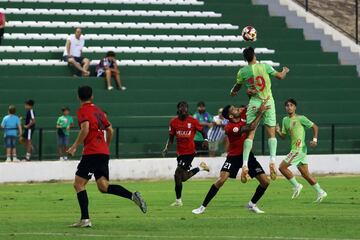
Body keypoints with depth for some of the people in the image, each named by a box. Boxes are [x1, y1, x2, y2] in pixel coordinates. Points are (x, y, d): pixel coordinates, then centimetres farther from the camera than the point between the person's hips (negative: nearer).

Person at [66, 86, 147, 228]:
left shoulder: (82, 110, -3)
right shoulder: (98, 110, 20)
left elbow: (85, 128, -19)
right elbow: (110, 130, 23)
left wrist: (75, 146, -14)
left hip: (92, 152, -8)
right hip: (104, 152, 8)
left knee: (78, 184, -3)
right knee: (103, 186, 6)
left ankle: (85, 219, -12)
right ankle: (133, 196, -12)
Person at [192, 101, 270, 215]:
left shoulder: (242, 113, -6)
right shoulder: (229, 128, -25)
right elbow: (251, 128, -35)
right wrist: (260, 113, -32)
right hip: (234, 157, -6)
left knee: (265, 182, -2)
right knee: (221, 180, -21)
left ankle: (252, 204, 20)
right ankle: (203, 206, -11)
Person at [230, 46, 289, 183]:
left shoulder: (242, 72, 1)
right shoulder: (264, 67, -3)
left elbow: (237, 86, 19)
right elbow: (280, 76, 10)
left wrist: (233, 92, 42)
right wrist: (285, 71, 34)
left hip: (254, 103, 0)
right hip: (268, 102, 0)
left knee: (250, 134, 0)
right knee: (271, 133, 5)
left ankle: (245, 164, -11)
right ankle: (272, 160, -13)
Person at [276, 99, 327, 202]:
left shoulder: (300, 118, -7)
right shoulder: (285, 120, 14)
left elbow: (315, 127, -2)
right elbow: (283, 136, 17)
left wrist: (314, 139, -13)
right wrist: (278, 131, -4)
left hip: (299, 148, -8)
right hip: (295, 149, 8)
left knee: (282, 167, -11)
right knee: (305, 174, 10)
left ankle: (296, 185, -1)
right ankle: (320, 192, 15)